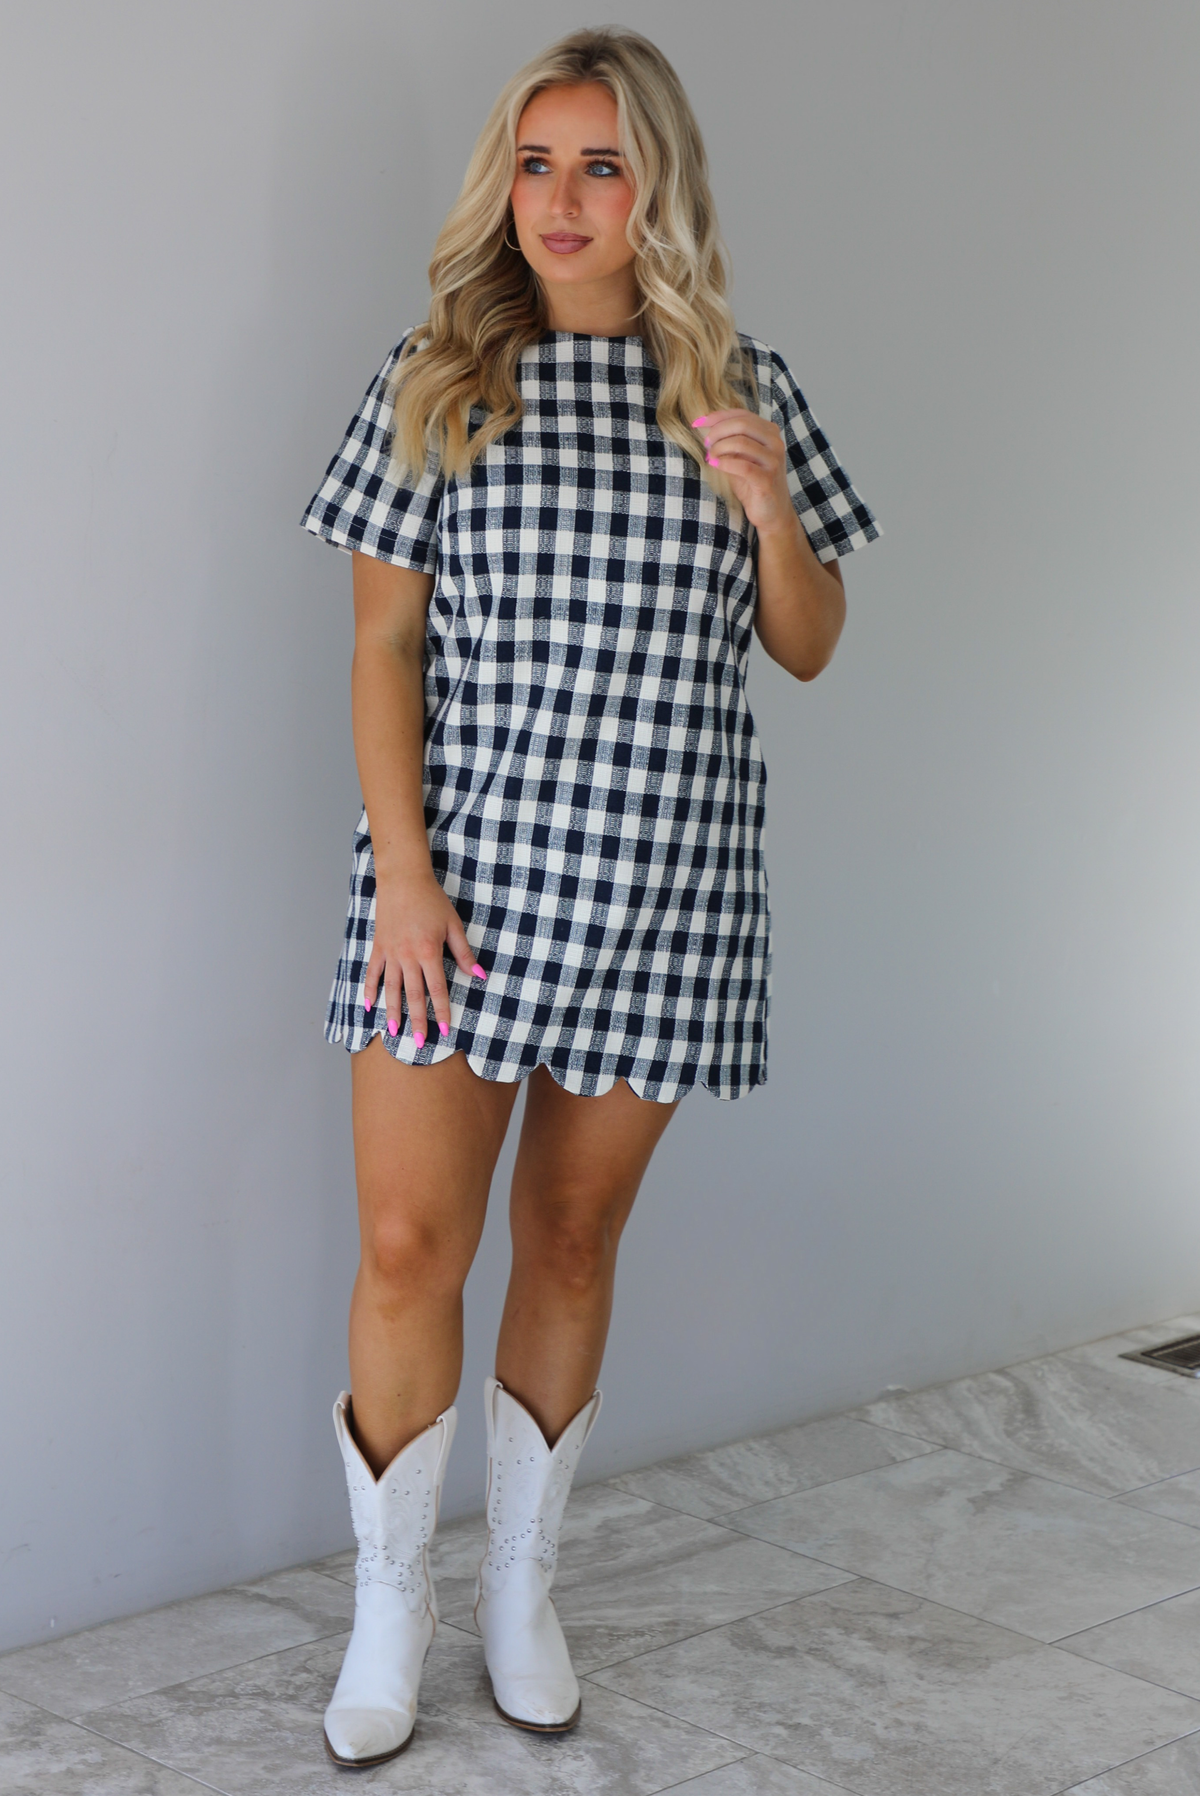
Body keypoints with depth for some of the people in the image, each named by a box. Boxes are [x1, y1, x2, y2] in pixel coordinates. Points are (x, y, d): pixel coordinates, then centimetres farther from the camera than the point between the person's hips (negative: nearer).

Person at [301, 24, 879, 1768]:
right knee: (410, 1248, -2)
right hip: (464, 868, -1)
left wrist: (770, 509, -11)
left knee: (573, 1240, 11)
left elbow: (810, 650, 9)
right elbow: (383, 645, -1)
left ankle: (523, 1587, 29)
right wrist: (402, 873, -10)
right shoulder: (437, 378, 0)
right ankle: (388, 1611, 18)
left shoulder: (742, 388, 5)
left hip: (662, 892, 1)